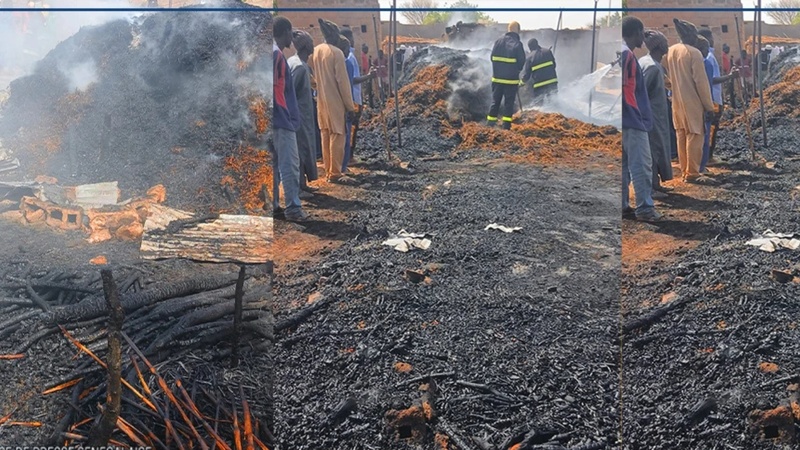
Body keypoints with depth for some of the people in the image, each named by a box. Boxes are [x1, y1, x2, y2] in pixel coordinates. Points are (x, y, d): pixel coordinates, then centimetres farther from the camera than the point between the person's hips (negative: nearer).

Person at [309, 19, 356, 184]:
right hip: (335, 102, -7)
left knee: (325, 135, 11)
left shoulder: (315, 51, 6)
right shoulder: (336, 53, -14)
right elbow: (342, 81, -15)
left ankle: (328, 172, 15)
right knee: (337, 136, -2)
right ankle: (335, 174, -2)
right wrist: (350, 105, -10)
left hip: (321, 101, 7)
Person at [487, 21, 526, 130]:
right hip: (511, 79, -4)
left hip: (497, 78, 4)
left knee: (495, 102, 12)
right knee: (509, 103, 3)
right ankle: (506, 127, -1)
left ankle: (490, 125, 10)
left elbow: (492, 57, 7)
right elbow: (521, 61, -6)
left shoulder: (498, 41, 1)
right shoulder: (517, 44, -11)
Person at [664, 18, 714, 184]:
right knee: (694, 136, -1)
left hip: (677, 102, 7)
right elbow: (701, 82, -14)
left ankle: (684, 171, 17)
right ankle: (692, 173, 1)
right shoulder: (694, 53, -15)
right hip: (692, 102, -7)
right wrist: (709, 105, -9)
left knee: (681, 136, 12)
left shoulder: (670, 51, 5)